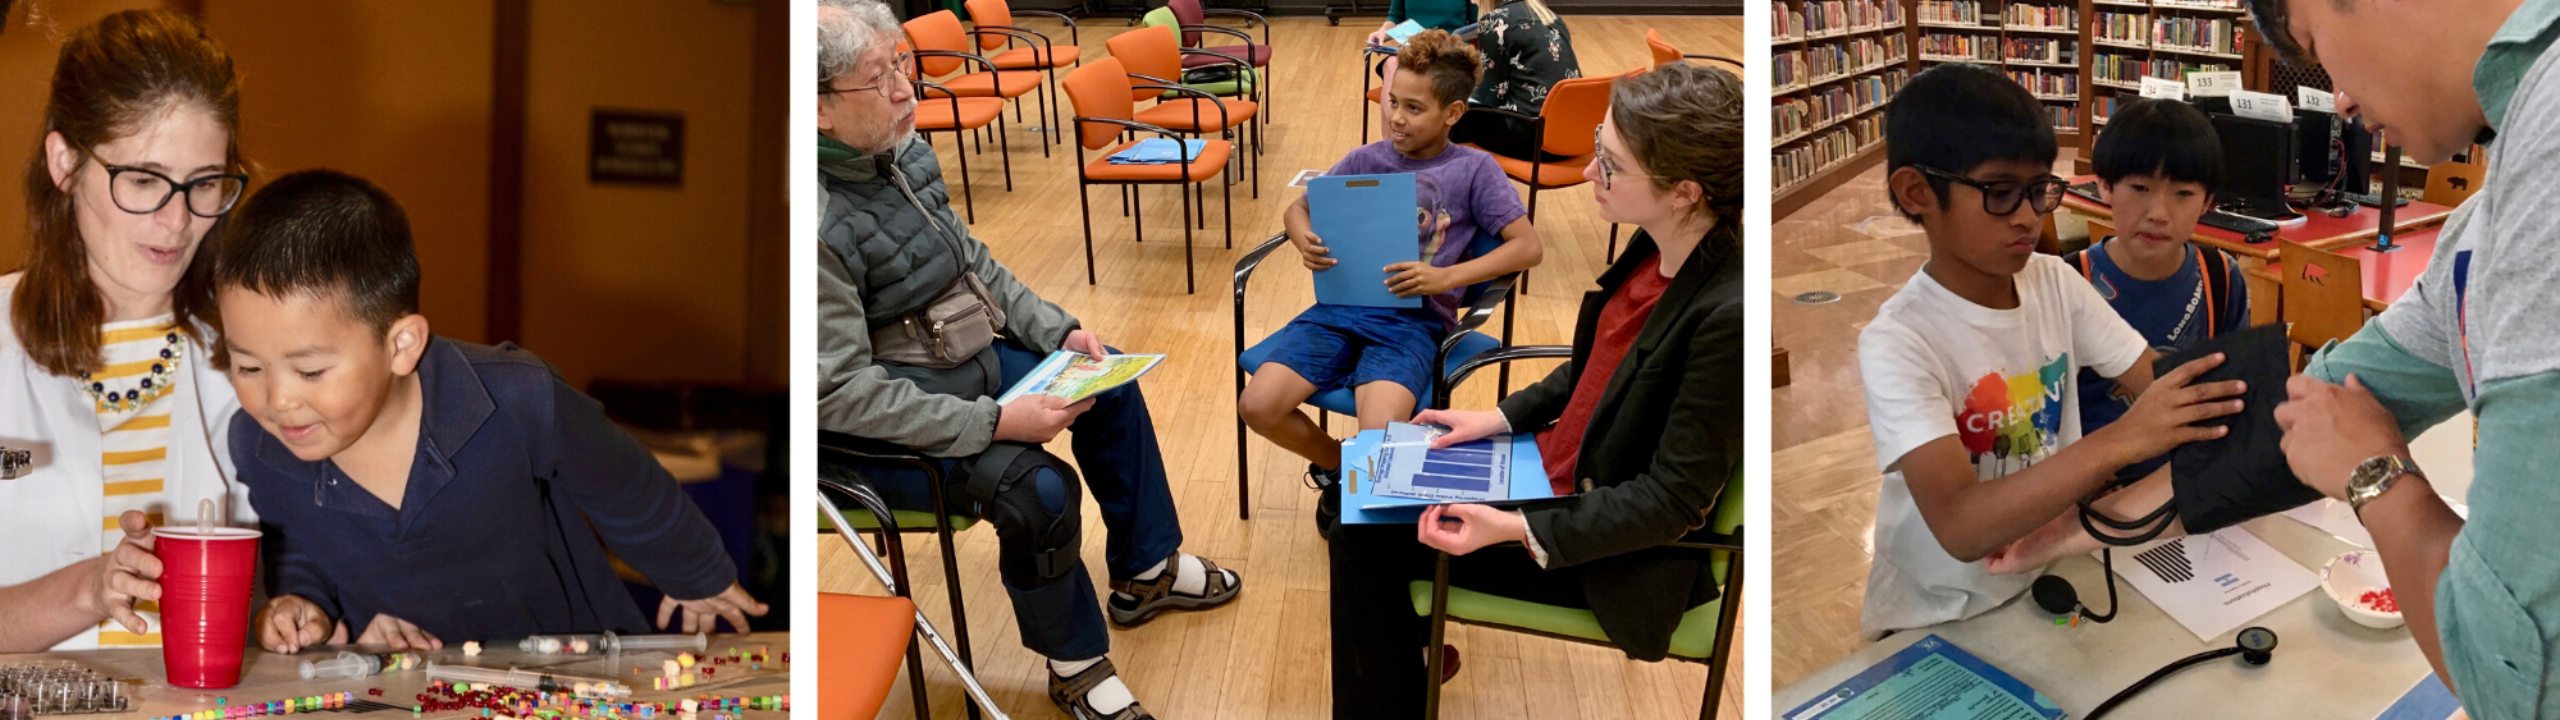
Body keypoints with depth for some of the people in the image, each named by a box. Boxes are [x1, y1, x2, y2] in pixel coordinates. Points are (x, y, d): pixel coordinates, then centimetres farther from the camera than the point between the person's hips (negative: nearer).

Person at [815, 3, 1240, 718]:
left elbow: (971, 259, 11)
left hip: (963, 353, 10)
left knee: (1111, 386, 16)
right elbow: (841, 391, -30)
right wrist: (994, 423, -31)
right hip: (882, 425, -10)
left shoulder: (899, 150, -4)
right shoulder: (817, 224, -31)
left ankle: (1146, 572, 33)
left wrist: (1058, 330, 1)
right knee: (1038, 489, -26)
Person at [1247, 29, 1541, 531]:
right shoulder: (1365, 160, 11)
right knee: (1257, 407, -17)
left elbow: (1527, 247, -4)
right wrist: (1305, 242, -7)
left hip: (1414, 320, -4)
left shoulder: (1473, 169, 2)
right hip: (1342, 307, 4)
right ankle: (1338, 467, 14)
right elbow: (1297, 209, 19)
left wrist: (1446, 277, -19)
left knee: (1379, 442, -30)